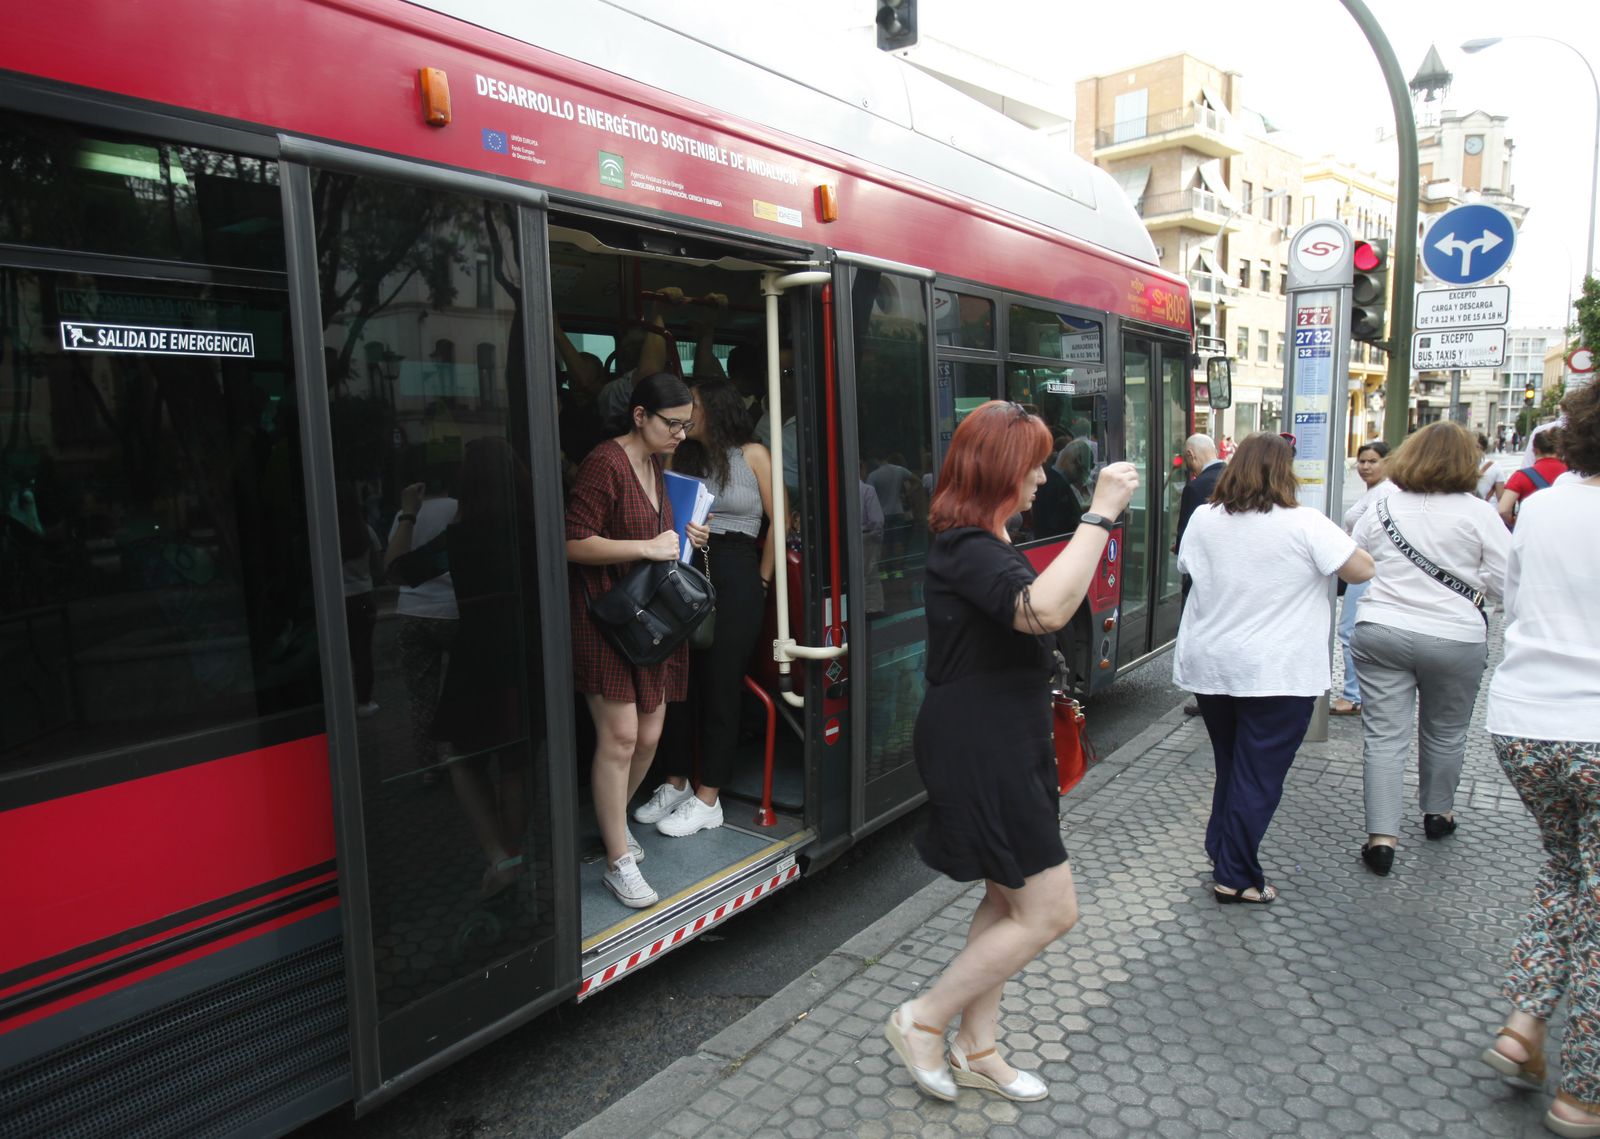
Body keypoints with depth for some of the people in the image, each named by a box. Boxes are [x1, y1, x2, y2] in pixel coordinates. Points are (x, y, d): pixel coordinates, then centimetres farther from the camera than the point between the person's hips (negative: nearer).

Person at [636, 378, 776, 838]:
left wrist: (761, 582, 0)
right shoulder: (682, 458, 14)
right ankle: (676, 785, 22)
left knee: (720, 686, 2)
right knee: (682, 680, 8)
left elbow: (778, 522, -1)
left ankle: (707, 799, 11)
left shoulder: (752, 455, 0)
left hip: (735, 579, -5)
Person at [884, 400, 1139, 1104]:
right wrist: (1100, 513, -34)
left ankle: (975, 1050, 31)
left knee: (1009, 900, 18)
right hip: (977, 753, -11)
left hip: (1001, 745, 11)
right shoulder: (966, 550, -21)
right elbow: (1045, 610, -40)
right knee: (1050, 910, -3)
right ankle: (922, 1021, 12)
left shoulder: (984, 543, 14)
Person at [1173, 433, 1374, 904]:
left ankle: (1220, 851, 31)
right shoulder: (1305, 524, -12)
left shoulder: (1203, 519, 1)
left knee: (1229, 765, 21)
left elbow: (1186, 567, 16)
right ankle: (1236, 878, 8)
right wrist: (1337, 540, 10)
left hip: (1209, 667, 5)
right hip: (1276, 673, -5)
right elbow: (1362, 569, -7)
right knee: (1259, 776, 3)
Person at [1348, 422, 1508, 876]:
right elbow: (1507, 582, -6)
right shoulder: (1478, 513, -6)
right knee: (1445, 733, 19)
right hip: (1455, 639, -1)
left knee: (1384, 736, 1)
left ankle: (1381, 835, -3)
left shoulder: (1381, 508, 1)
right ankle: (1438, 813, 39)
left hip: (1380, 631, 1)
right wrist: (1468, 581, 13)